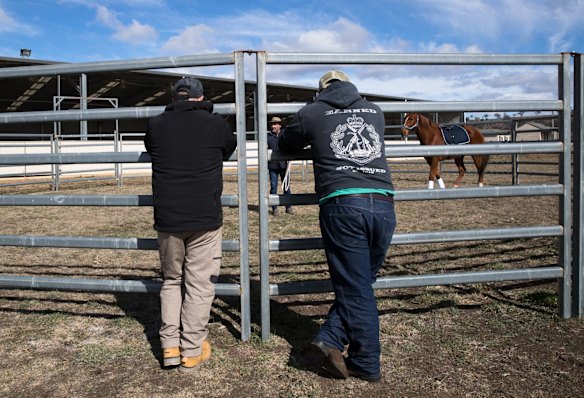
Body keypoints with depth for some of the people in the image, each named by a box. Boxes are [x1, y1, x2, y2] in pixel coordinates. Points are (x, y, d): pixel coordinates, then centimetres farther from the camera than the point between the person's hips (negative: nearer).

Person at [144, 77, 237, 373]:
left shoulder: (156, 126, 3)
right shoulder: (216, 124, -1)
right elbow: (230, 148, 18)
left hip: (167, 219, 3)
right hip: (205, 218, -2)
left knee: (171, 280, 18)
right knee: (199, 284, 7)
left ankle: (170, 346, 16)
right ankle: (192, 351, 13)